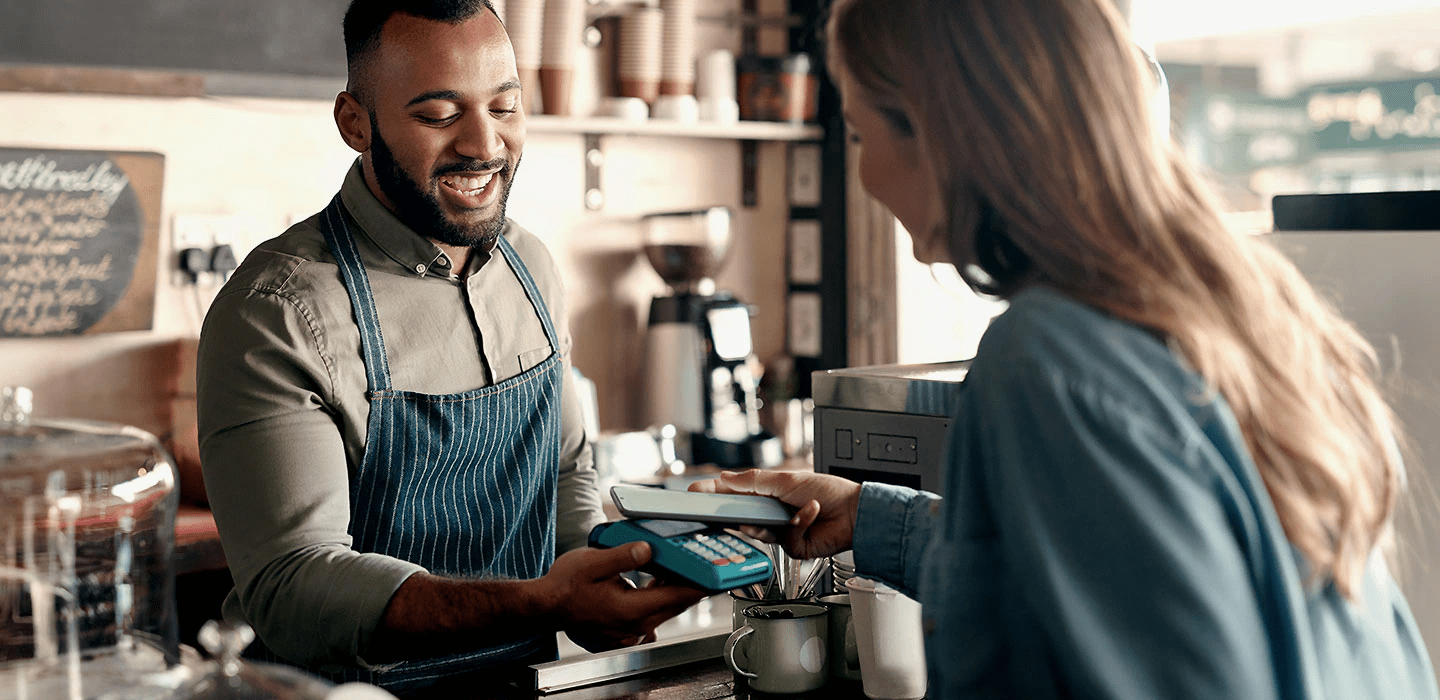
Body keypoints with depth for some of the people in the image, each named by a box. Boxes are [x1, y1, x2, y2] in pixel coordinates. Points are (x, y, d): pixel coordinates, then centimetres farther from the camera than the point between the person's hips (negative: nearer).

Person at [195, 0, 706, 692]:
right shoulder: (274, 311, -14)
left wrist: (602, 585, -1)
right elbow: (292, 590, -20)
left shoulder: (531, 267, 8)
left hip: (532, 683, 5)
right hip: (364, 690, -5)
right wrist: (540, 602, -30)